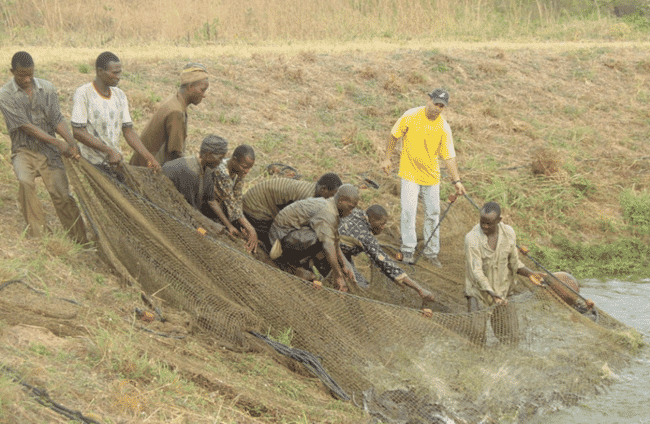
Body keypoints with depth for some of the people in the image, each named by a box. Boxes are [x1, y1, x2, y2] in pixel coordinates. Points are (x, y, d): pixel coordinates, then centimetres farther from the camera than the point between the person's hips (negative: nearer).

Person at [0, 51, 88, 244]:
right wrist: (58, 143, -22)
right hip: (24, 151, -2)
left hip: (49, 151, 2)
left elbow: (57, 119, 0)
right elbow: (26, 126, -15)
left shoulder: (47, 88, 2)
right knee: (25, 182, -31)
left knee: (62, 195, -9)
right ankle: (38, 234, -21)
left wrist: (72, 142, -19)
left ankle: (81, 242, -1)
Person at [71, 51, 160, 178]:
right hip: (92, 163, -6)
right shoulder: (83, 94, -10)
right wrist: (109, 151, -20)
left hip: (115, 163, 6)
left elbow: (128, 131, 10)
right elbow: (78, 132, -16)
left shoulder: (120, 95, 9)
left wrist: (148, 157, -3)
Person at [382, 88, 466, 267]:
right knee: (408, 210, -10)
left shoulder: (443, 127, -9)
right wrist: (387, 158, 5)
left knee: (433, 213, 7)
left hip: (431, 175, 2)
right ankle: (408, 250, 1)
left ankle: (431, 252, 20)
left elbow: (449, 156, -10)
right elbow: (394, 135, 2)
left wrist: (456, 180, -17)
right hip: (410, 173, -2)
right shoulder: (411, 116, -12)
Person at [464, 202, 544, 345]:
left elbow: (514, 263, 3)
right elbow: (476, 272, -25)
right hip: (479, 291, -3)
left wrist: (529, 274, -16)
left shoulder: (509, 233, -9)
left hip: (502, 290, 3)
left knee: (511, 339, 2)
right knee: (476, 339, -9)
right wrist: (492, 293, -39)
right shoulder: (472, 238, -23)